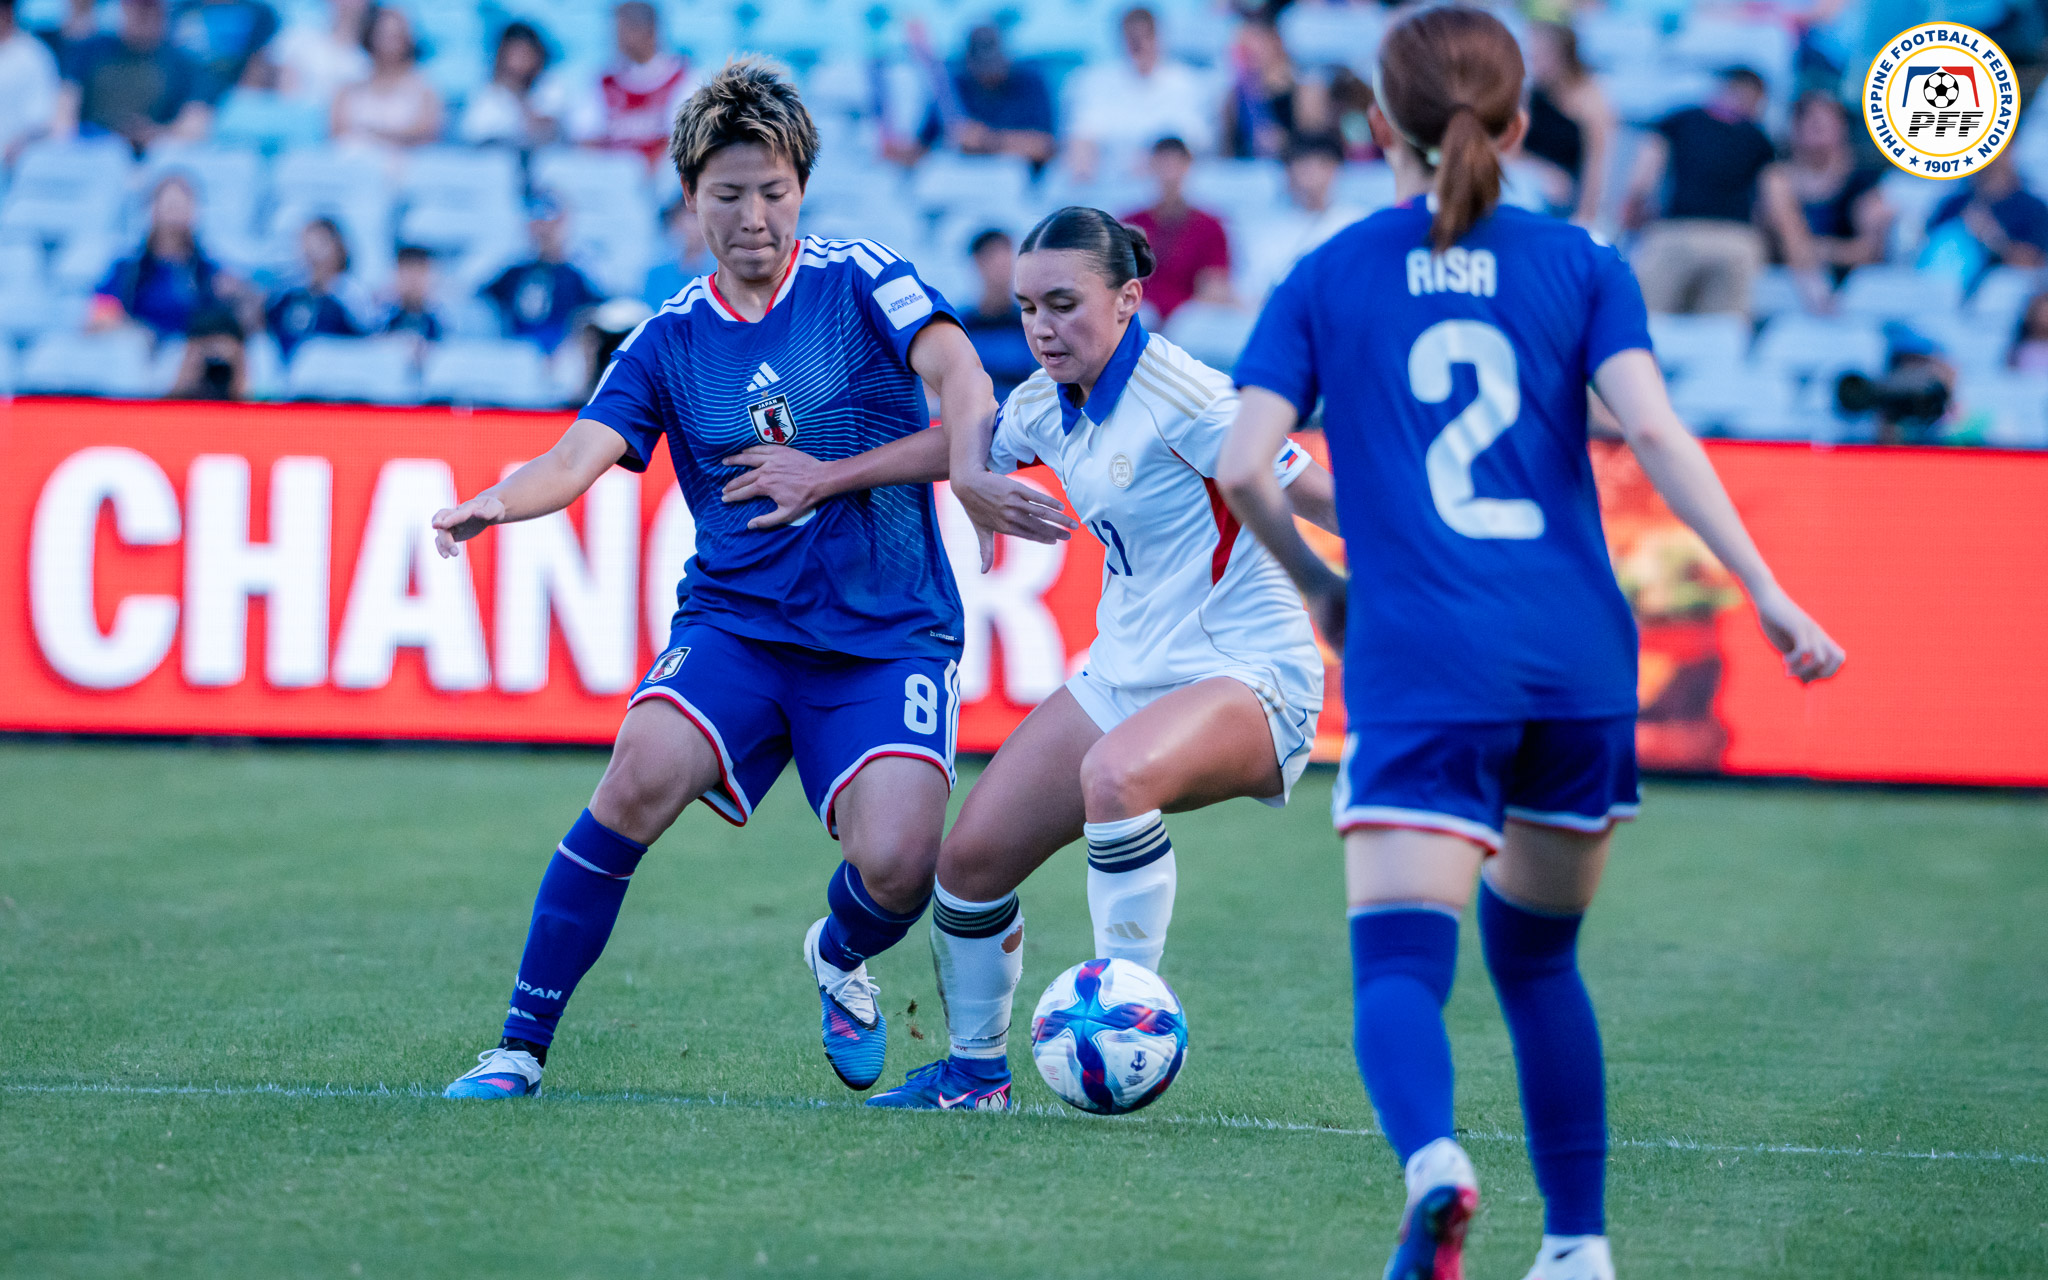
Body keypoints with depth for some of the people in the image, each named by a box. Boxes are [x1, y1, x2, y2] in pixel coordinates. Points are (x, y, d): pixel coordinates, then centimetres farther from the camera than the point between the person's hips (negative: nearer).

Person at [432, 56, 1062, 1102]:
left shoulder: (863, 282, 0)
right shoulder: (668, 341, 7)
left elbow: (973, 416, -9)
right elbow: (580, 456, -6)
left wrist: (829, 477, -12)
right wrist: (492, 504, -28)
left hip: (889, 639, -1)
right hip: (734, 623, 1)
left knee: (896, 866, -22)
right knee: (642, 776, -27)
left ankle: (837, 959, 19)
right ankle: (520, 1047, -16)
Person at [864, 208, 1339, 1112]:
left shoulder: (1181, 396, -18)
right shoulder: (1044, 407, 5)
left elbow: (1312, 495, -16)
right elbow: (968, 444, 25)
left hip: (1247, 673, -8)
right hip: (1126, 669, 8)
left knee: (1116, 773, -39)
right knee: (971, 856, -1)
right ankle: (974, 1070, 21)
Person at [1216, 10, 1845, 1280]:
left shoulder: (1325, 281, 7)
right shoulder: (1580, 264, 8)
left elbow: (1242, 468, -2)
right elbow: (1652, 429, -6)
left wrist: (1315, 582, 16)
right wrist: (1768, 592, -6)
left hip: (1419, 666, -2)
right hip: (1580, 660, 3)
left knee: (1402, 961, -10)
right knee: (1537, 955, 21)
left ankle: (1432, 1159, -40)